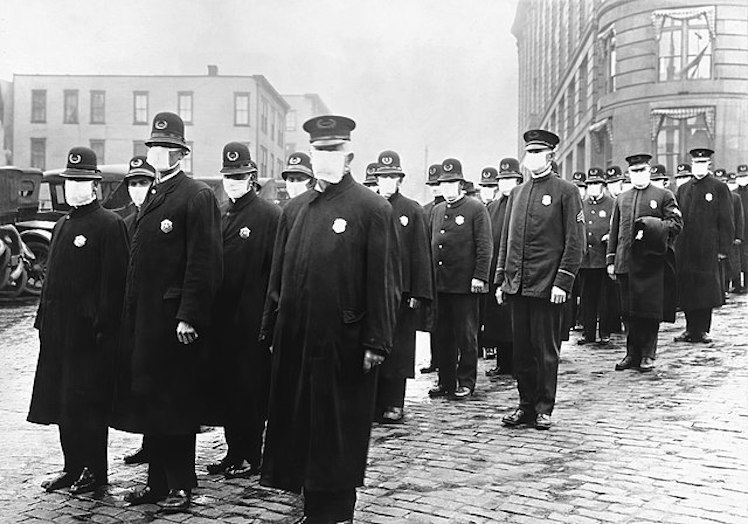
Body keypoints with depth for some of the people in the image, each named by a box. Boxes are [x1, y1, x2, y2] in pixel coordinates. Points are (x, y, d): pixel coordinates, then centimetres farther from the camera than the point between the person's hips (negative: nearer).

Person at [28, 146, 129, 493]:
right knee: (61, 401, 11)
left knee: (86, 403, -1)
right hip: (58, 330, 8)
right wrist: (44, 320, 14)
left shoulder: (109, 225, -8)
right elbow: (52, 277, 19)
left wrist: (103, 327, -17)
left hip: (89, 332, -8)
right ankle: (73, 467, 22)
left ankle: (95, 471, 11)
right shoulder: (62, 225, 17)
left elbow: (113, 281, -13)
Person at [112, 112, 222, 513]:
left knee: (175, 402, 0)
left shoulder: (197, 197, -8)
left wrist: (188, 316, -20)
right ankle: (158, 480, 25)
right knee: (148, 400, 13)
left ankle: (181, 486, 13)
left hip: (174, 318, -8)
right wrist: (131, 313, 13)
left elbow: (203, 262, -15)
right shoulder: (152, 196, 17)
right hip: (143, 317, 8)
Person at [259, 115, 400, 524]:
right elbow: (278, 274, 16)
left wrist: (376, 342, -13)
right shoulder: (294, 209, 13)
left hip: (343, 343, -6)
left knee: (339, 432, 5)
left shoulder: (372, 209, -5)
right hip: (294, 341, 6)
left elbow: (383, 282, -9)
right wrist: (271, 330, 13)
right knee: (298, 426, 12)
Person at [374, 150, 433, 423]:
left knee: (398, 347, 3)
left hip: (401, 289, -1)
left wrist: (419, 294, -5)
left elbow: (421, 254, 1)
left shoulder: (412, 210, 4)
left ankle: (394, 404, 11)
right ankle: (372, 402, 12)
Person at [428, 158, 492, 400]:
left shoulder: (476, 209, -2)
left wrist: (479, 276, -13)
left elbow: (485, 246, -6)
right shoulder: (437, 211, 15)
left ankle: (466, 382, 11)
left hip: (465, 284, -6)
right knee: (442, 334, 9)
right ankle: (446, 381, 19)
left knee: (466, 335, 2)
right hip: (439, 284, 6)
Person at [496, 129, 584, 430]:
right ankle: (526, 406, 21)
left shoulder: (566, 191, -2)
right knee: (521, 350, 10)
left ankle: (544, 409, 13)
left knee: (546, 351, 3)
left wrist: (562, 282, -14)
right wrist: (500, 279, 10)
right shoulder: (516, 193, 14)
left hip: (547, 286, -5)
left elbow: (575, 242, -7)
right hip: (517, 286, 5)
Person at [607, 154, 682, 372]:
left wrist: (654, 227, -18)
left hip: (652, 262, -3)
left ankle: (647, 355, 8)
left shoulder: (664, 196, 6)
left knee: (651, 310, -2)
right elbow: (614, 231, 16)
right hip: (626, 262, 3)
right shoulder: (621, 199, 17)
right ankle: (632, 354, 15)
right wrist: (611, 260, 10)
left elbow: (677, 222, -2)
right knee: (631, 311, 6)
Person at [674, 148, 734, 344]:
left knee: (706, 289, -1)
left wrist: (723, 248, -6)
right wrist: (673, 245, 6)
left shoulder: (719, 188, 2)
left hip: (708, 251, -3)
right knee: (686, 289, 5)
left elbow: (726, 221, -1)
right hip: (684, 250, 4)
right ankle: (691, 329, 15)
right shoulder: (682, 190, 13)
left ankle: (703, 330, 9)